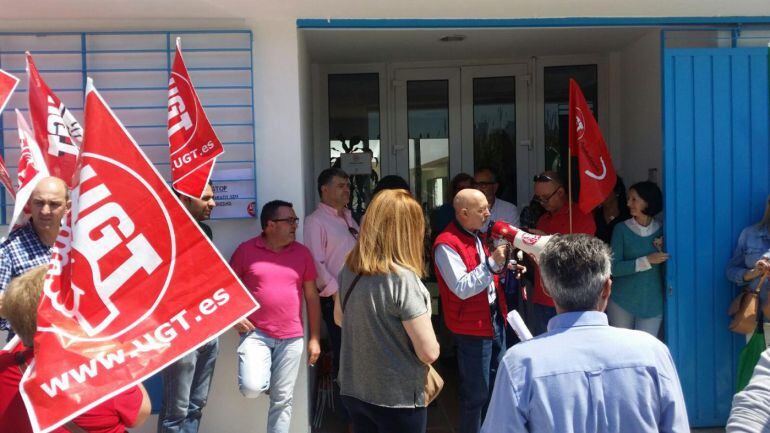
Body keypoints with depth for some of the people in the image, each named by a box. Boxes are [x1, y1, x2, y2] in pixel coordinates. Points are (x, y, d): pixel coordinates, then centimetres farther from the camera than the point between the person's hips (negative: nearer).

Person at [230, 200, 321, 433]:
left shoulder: (302, 252, 3)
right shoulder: (246, 250, -3)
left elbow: (312, 296, 7)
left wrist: (315, 338, 4)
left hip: (291, 338, 2)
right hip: (255, 333, -2)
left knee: (282, 400, 7)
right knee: (251, 388, -19)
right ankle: (265, 378, 17)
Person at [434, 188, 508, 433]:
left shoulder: (477, 236, 10)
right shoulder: (446, 244, -20)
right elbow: (462, 288, -25)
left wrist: (503, 268, 4)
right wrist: (492, 263, -27)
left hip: (495, 321, 9)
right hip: (472, 329, -9)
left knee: (495, 386, 20)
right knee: (476, 393, 3)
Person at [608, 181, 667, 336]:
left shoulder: (661, 231, 2)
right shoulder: (622, 229, -4)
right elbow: (614, 268, -12)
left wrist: (662, 250, -11)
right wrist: (647, 261, -19)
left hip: (652, 304, 1)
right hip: (621, 302, -1)